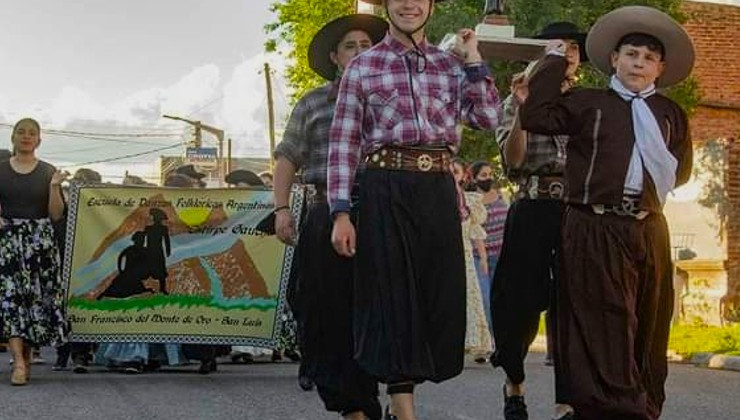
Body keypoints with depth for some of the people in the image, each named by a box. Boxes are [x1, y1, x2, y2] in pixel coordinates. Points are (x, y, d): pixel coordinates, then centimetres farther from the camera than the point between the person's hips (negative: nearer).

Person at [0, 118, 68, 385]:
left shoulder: (48, 173, 7)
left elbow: (56, 215, 2)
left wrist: (54, 187, -11)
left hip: (40, 242, 0)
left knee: (37, 298, 0)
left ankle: (27, 357, 12)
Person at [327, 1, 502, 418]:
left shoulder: (451, 64, 14)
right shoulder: (363, 66, 5)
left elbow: (488, 119, 6)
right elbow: (343, 143, 1)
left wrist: (472, 60, 3)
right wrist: (341, 213, -7)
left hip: (439, 189, 4)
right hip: (386, 189, -3)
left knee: (440, 296, 6)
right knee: (393, 297, -2)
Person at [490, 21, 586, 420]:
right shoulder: (518, 102, 7)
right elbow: (512, 161, -6)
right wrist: (523, 107, -16)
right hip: (532, 212, -1)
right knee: (521, 304, 5)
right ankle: (514, 382, 29)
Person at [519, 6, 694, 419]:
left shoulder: (670, 113, 17)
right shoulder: (588, 102, 8)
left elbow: (681, 170, 19)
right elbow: (535, 117, -3)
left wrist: (654, 185, 4)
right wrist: (554, 61, 3)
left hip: (650, 228, 4)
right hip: (595, 229, -3)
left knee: (649, 328, 8)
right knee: (604, 330, -8)